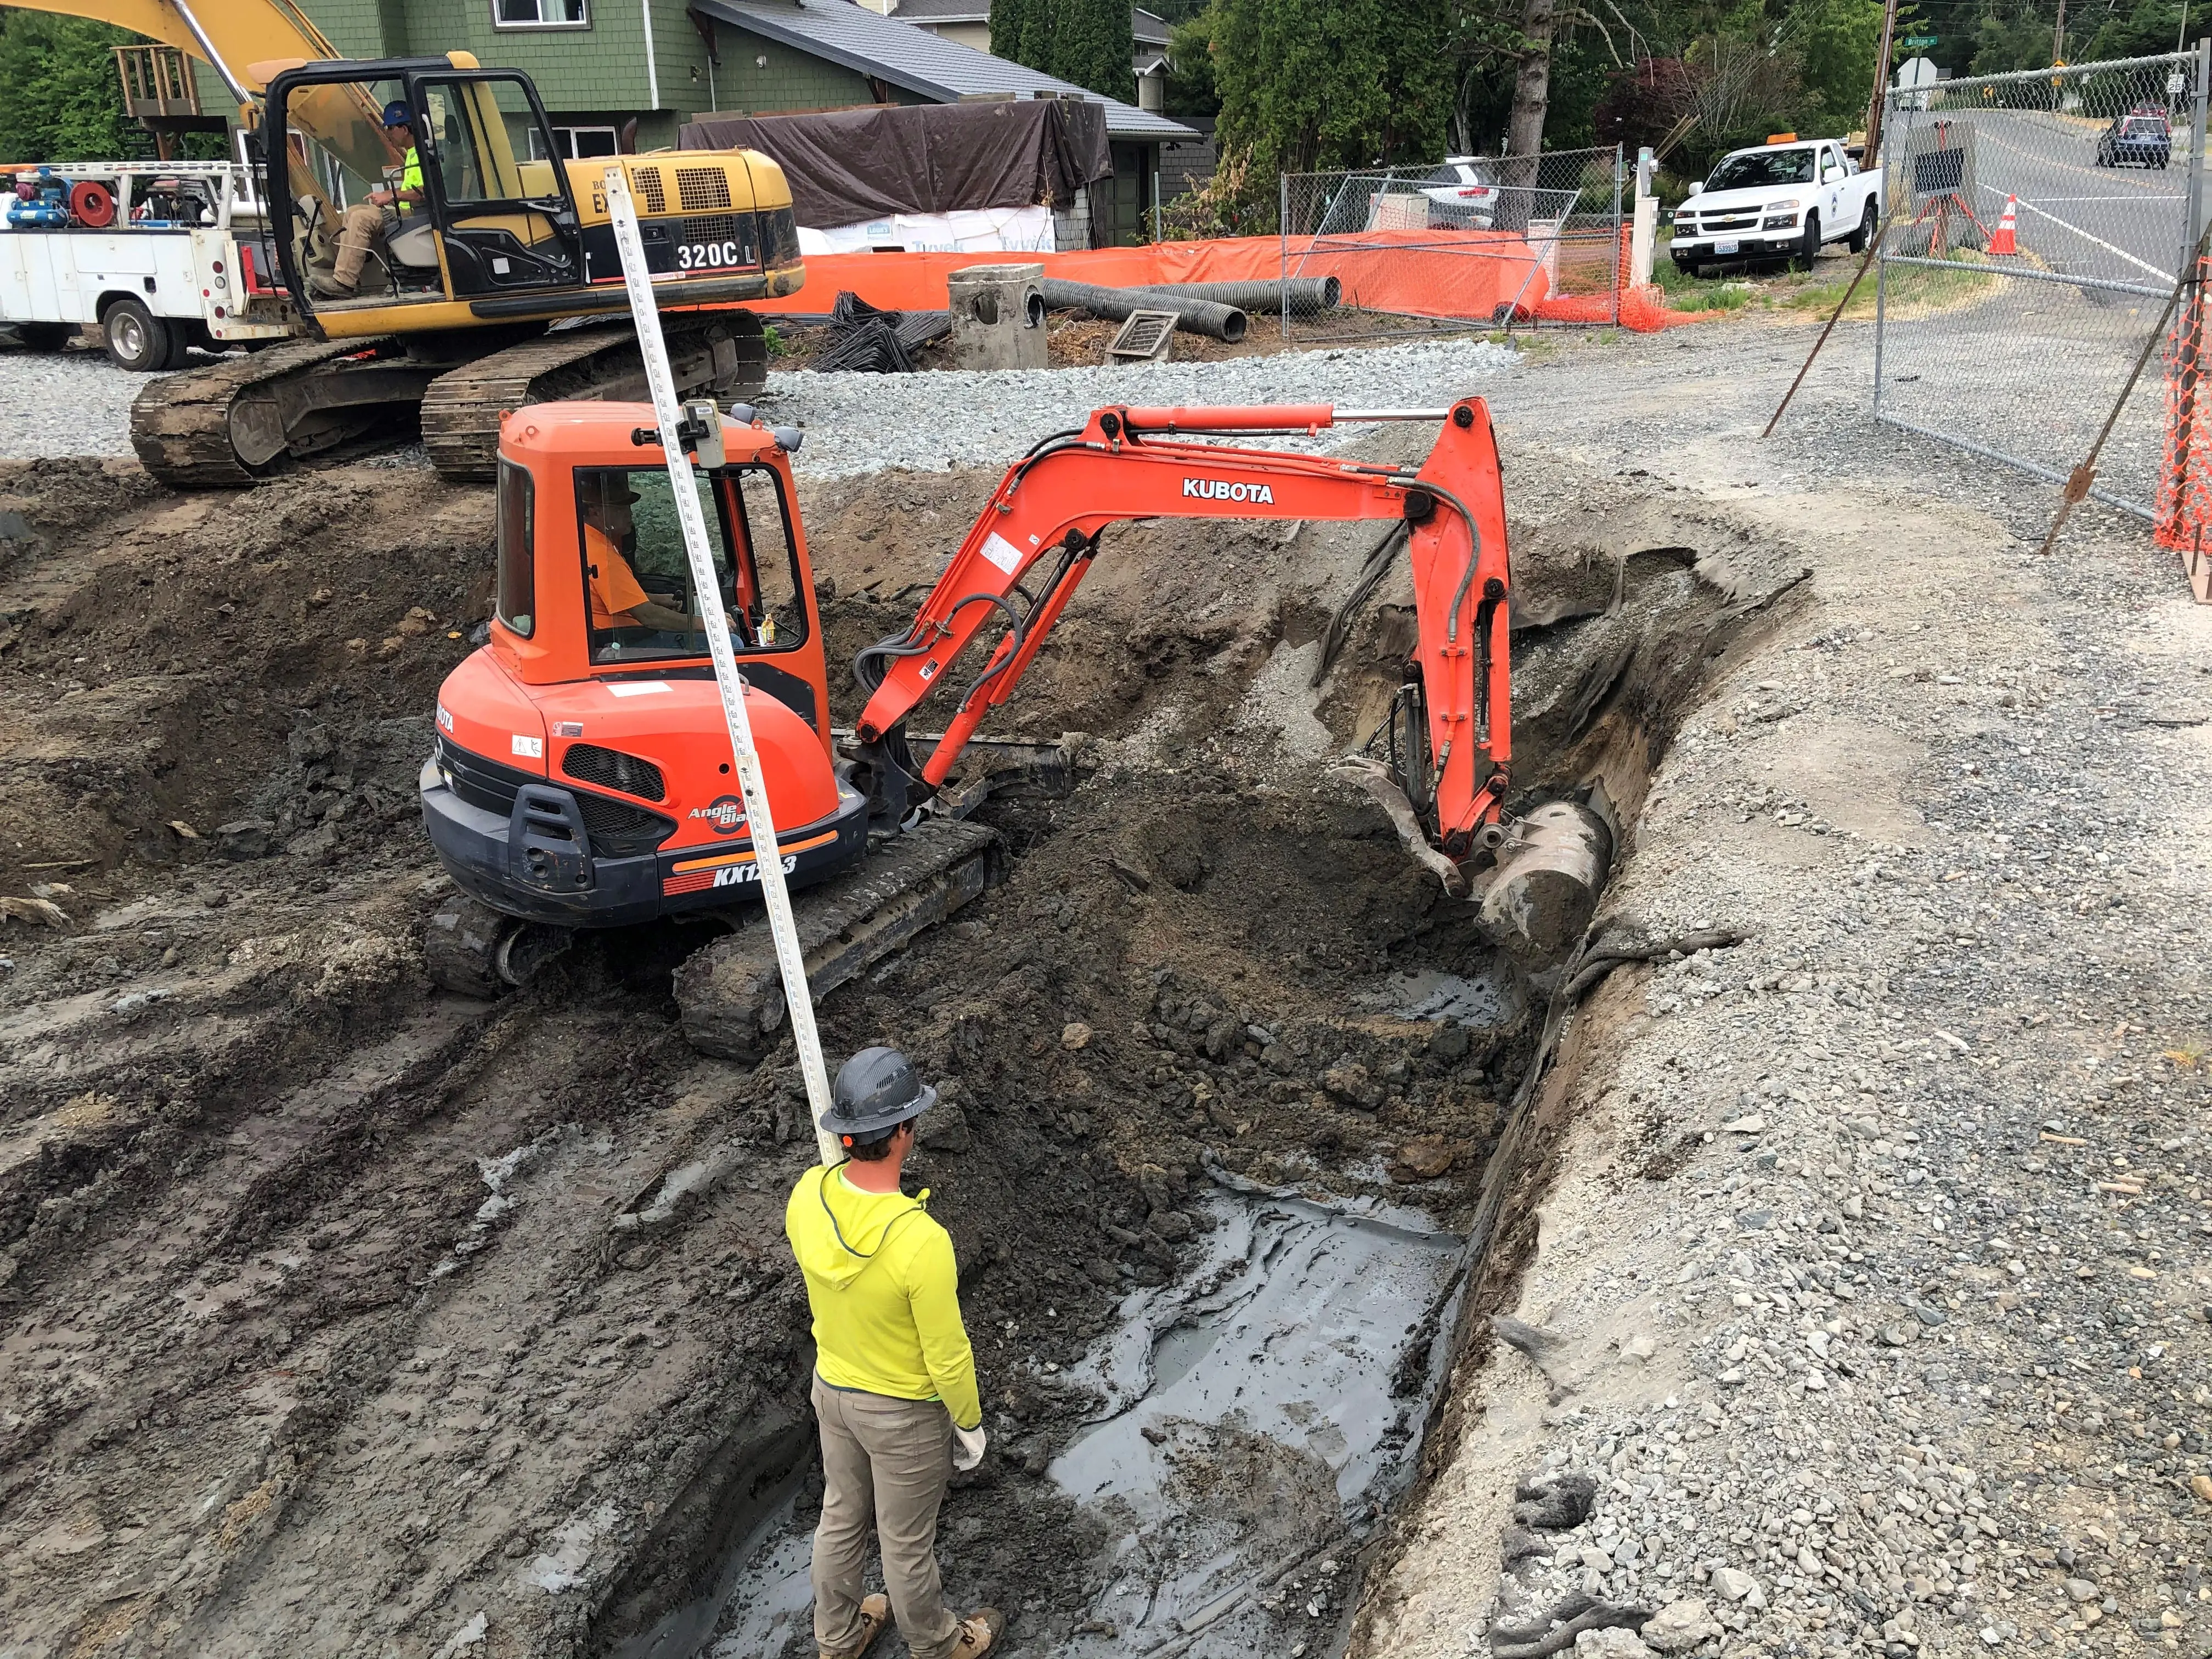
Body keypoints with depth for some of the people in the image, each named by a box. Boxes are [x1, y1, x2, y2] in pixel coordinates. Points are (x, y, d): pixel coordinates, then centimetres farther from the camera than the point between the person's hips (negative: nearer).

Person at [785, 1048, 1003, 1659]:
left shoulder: (807, 1195, -21)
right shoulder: (921, 1242, -40)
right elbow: (947, 1356, -25)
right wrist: (969, 1424, -7)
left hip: (833, 1389, 6)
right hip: (905, 1412, -6)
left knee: (841, 1516, 28)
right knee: (906, 1541, 19)